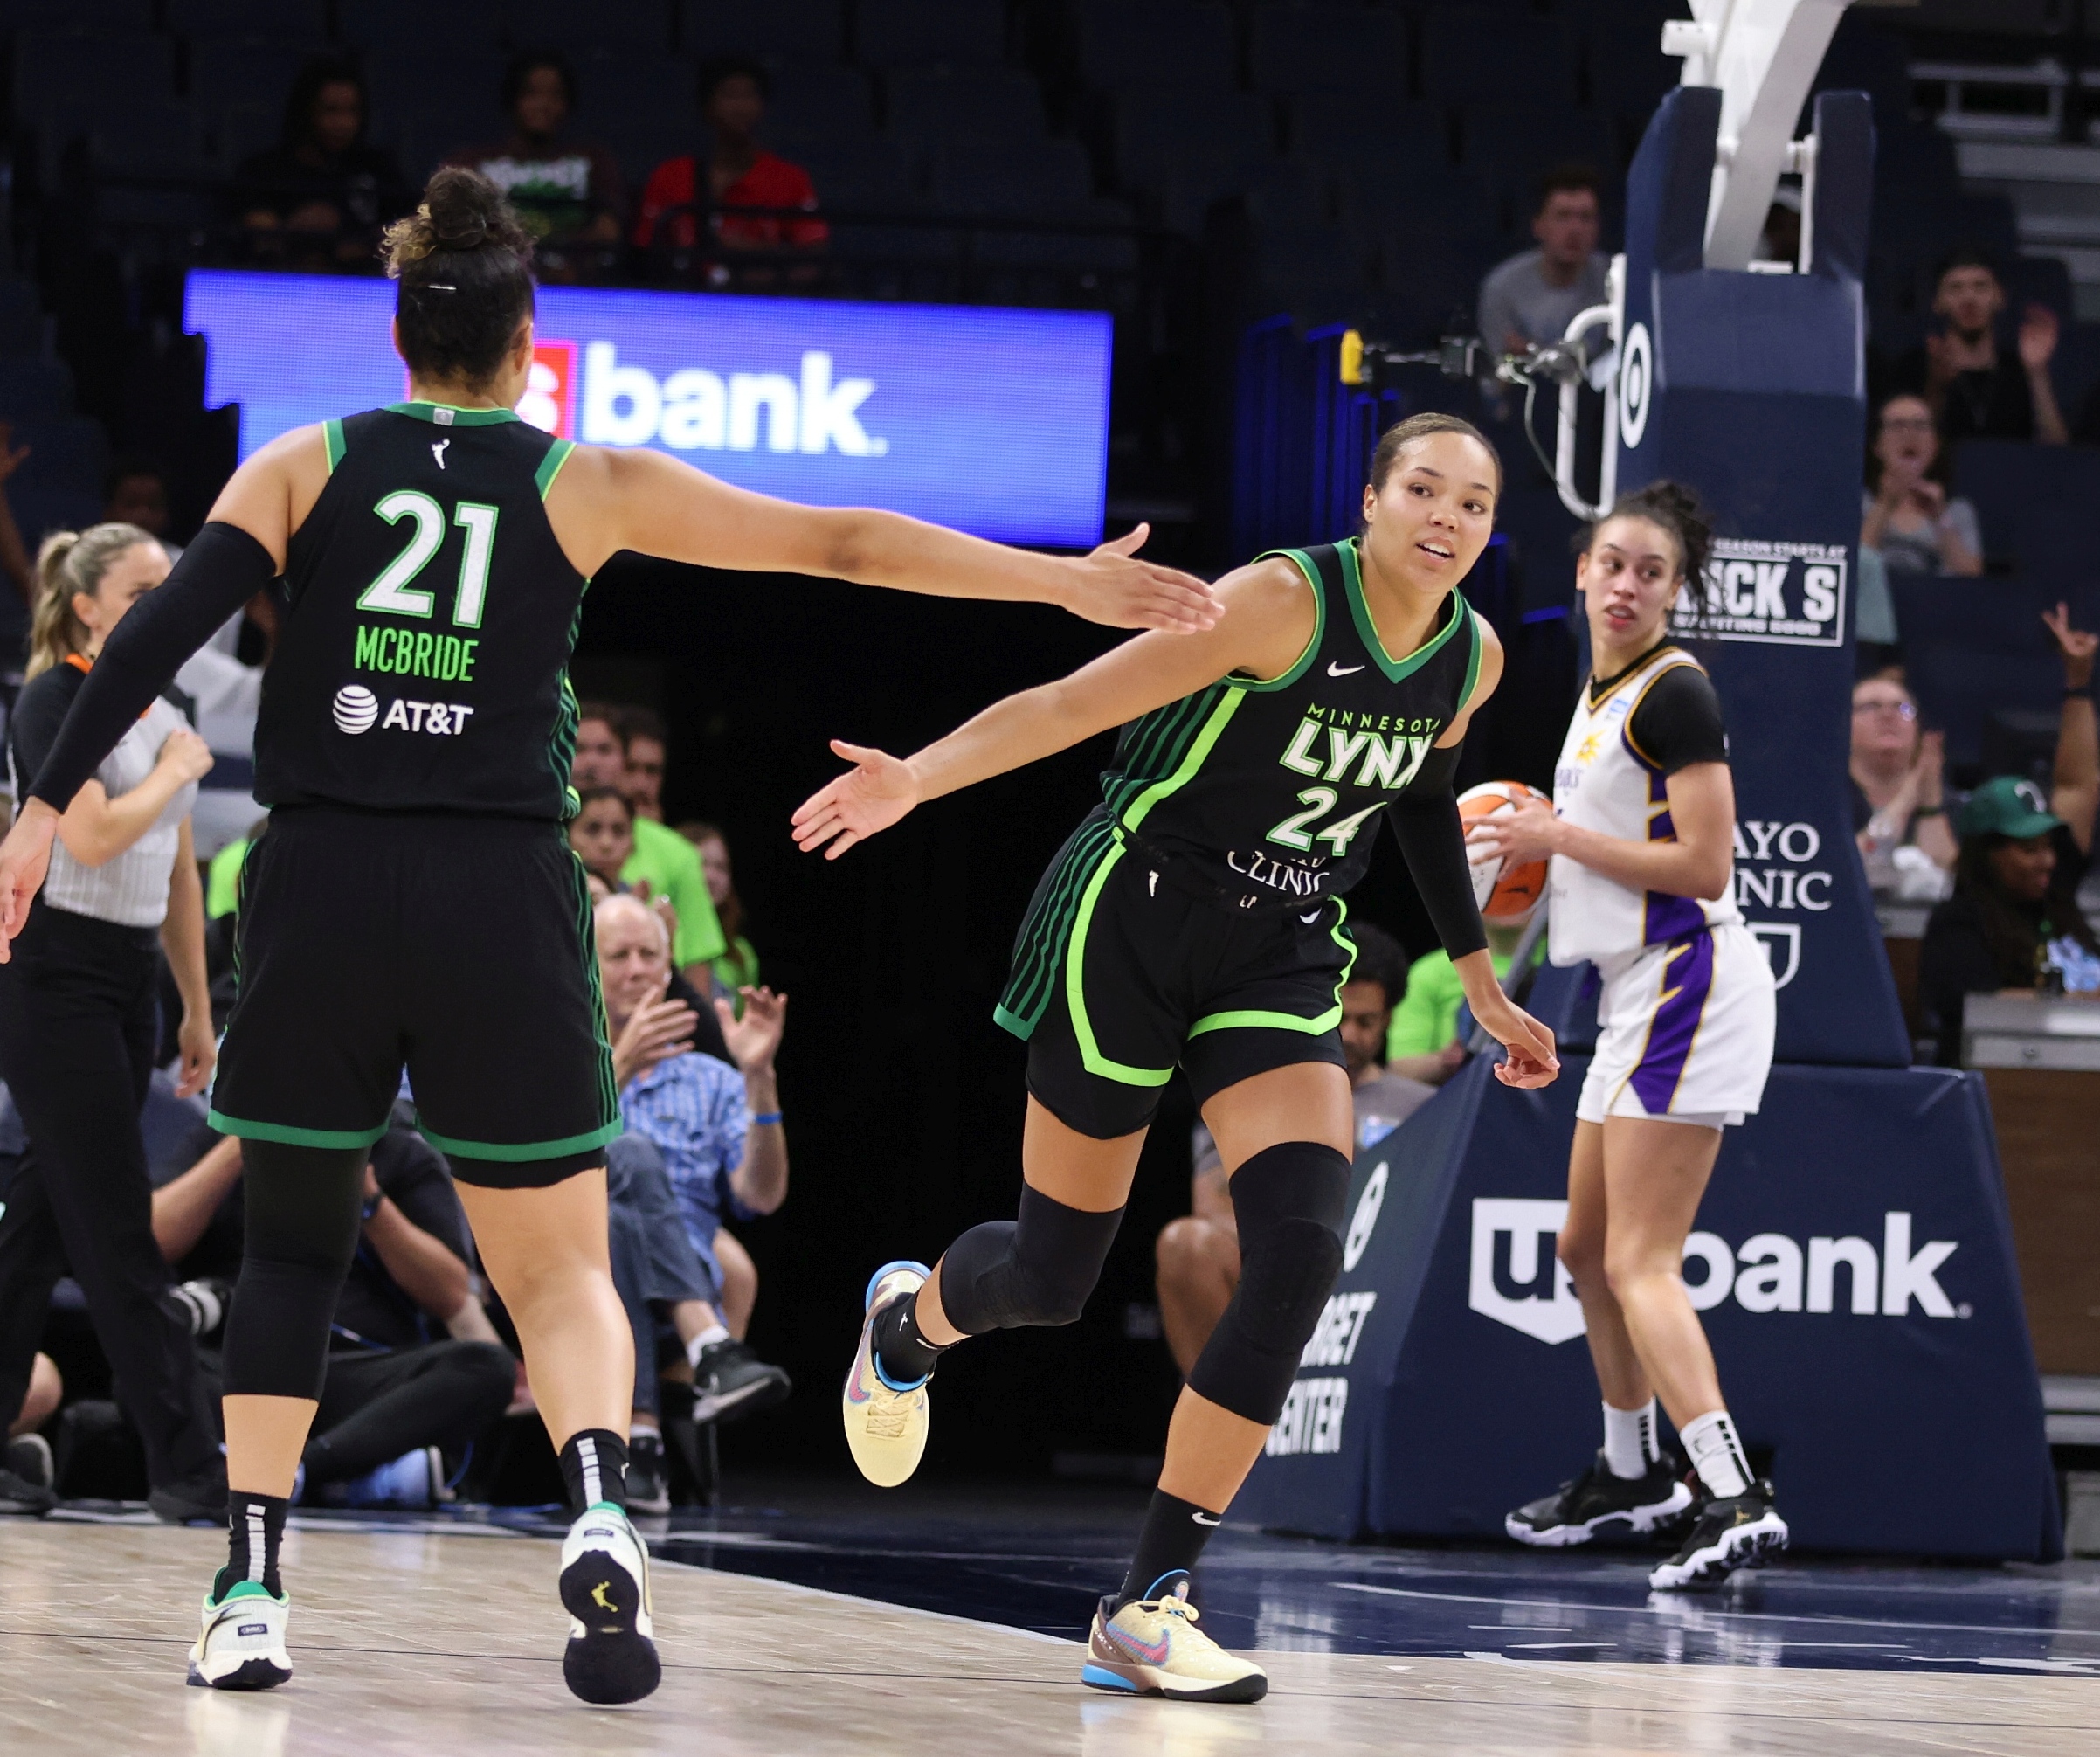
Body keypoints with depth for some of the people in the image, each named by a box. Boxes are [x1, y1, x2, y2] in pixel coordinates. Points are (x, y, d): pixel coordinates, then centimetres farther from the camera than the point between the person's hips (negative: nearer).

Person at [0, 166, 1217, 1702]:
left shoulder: (305, 465, 8)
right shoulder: (586, 484, 6)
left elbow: (161, 630, -5)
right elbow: (836, 544, 7)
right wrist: (1066, 583, 12)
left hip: (321, 884, 1)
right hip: (500, 897, -1)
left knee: (294, 1241, 16)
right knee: (559, 1266, 7)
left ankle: (251, 1588, 5)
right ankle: (599, 1509, -22)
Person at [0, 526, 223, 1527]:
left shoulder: (164, 714, 14)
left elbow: (177, 875, 19)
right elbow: (89, 836, -23)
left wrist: (199, 1013, 19)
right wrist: (176, 773, -8)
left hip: (128, 983, 8)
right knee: (117, 1232, -8)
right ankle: (183, 1464, -10)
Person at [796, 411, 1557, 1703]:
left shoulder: (1472, 660, 1)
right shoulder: (1286, 601, -19)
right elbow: (1082, 700, -21)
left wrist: (1481, 983, 27)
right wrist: (920, 777, -32)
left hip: (1281, 961, 5)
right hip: (1133, 924, -5)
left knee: (1302, 1255, -18)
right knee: (1053, 1275, 5)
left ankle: (1151, 1606, -12)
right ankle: (908, 1319, 46)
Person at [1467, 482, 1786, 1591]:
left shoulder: (1672, 692, -13)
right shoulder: (1601, 691, 15)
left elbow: (1705, 865, -19)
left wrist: (1561, 837, -13)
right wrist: (1534, 850, 12)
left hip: (1687, 983, -10)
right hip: (1639, 995, 10)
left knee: (1639, 1263, -16)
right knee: (1589, 1249, 20)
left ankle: (1738, 1503, -24)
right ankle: (1632, 1476, 35)